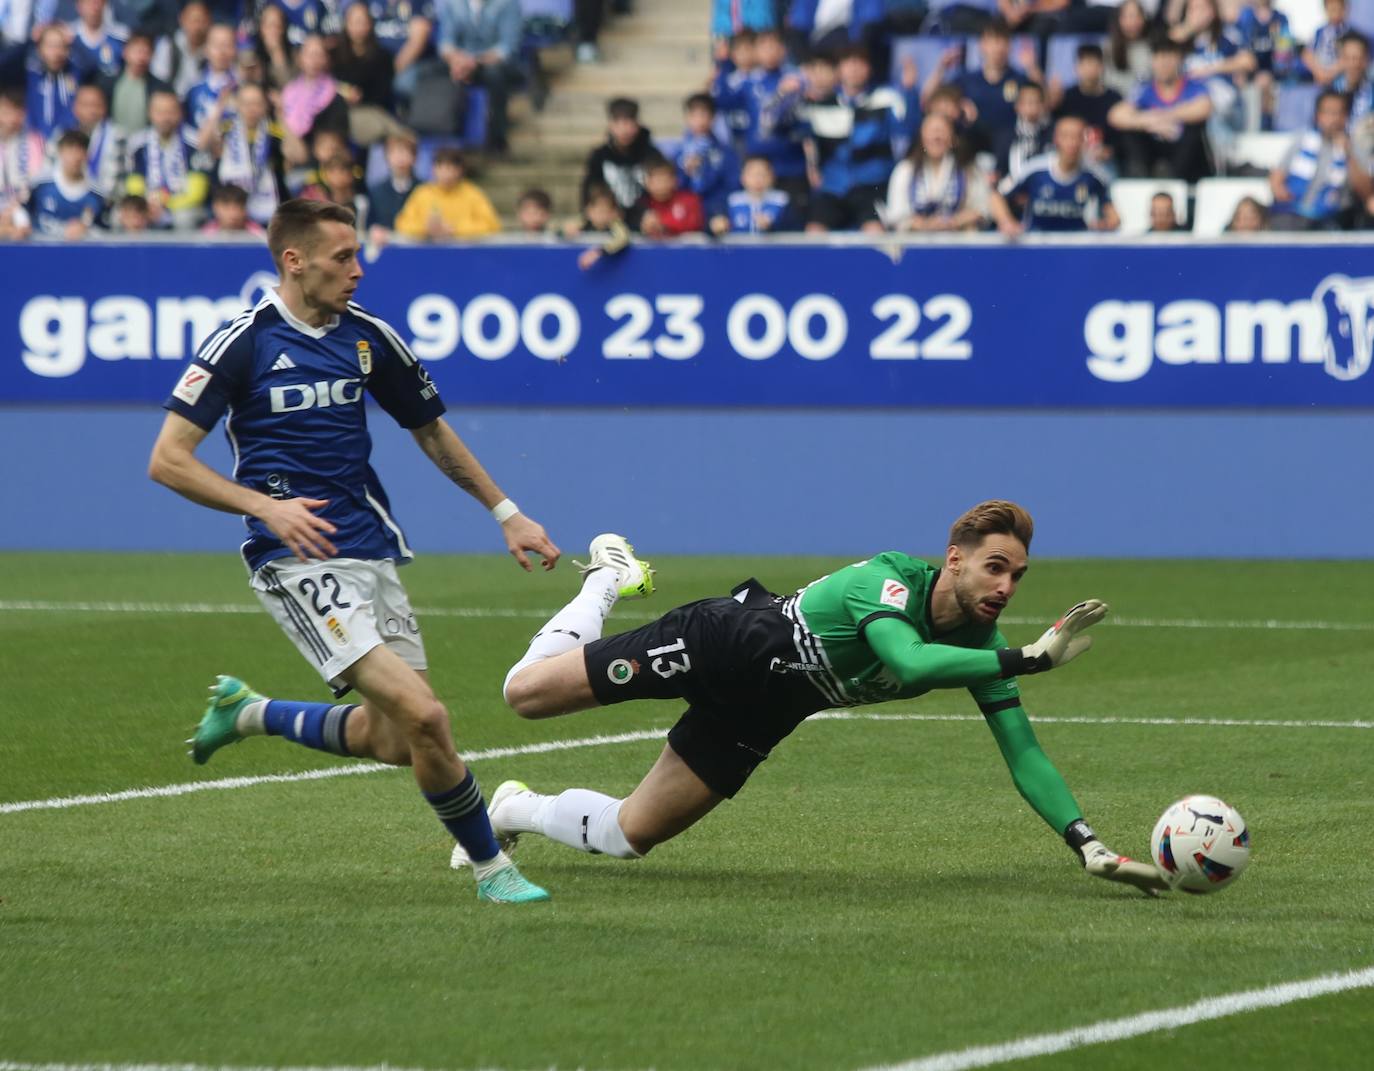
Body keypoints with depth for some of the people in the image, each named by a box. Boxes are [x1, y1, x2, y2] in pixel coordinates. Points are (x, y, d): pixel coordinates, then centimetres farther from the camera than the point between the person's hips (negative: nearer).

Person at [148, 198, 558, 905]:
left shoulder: (369, 337, 8)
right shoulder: (244, 342, -8)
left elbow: (432, 433, 24)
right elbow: (167, 460, -9)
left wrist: (506, 513, 22)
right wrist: (266, 506, -20)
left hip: (372, 554, 7)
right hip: (300, 561, -7)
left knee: (391, 741, 3)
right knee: (422, 716, -20)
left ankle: (249, 712, 28)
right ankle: (489, 867, -2)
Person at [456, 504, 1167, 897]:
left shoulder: (980, 646, -16)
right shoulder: (887, 580, -35)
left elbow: (1022, 753, -16)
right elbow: (910, 660, -55)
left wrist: (1087, 843, -30)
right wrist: (1029, 659, -58)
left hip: (755, 716, 5)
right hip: (721, 643, -5)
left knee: (627, 837, 5)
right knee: (523, 693, 2)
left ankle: (515, 810, 36)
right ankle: (609, 580, 32)